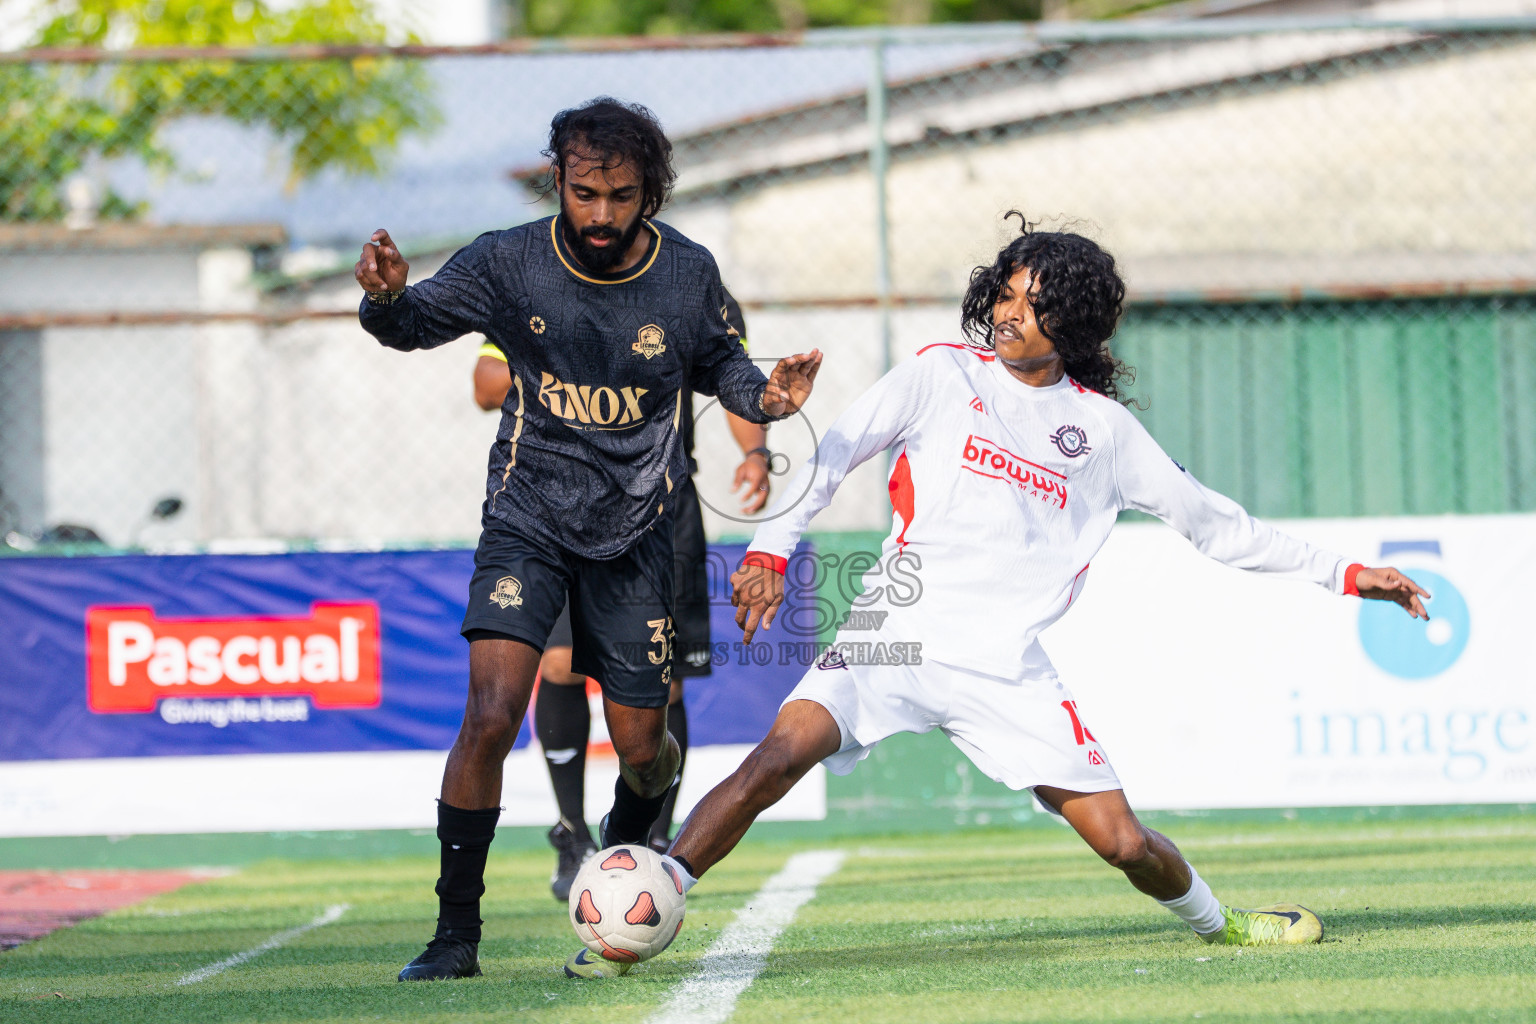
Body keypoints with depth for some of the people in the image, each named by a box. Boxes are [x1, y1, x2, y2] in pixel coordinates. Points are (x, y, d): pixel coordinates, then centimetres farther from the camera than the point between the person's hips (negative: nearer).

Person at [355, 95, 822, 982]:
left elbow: (718, 362, 11)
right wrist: (388, 295, -25)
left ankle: (625, 854, 42)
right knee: (491, 713, -20)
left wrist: (763, 397, -10)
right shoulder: (510, 263, -10)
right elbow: (415, 324, -2)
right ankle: (457, 932, -10)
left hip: (635, 533, 2)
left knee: (641, 748, 6)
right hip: (528, 519, -2)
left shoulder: (689, 275, -6)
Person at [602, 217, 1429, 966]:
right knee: (780, 757, -26)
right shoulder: (942, 375, 5)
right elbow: (832, 454, 1)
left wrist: (1339, 574, 18)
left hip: (1009, 668, 2)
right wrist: (770, 549, -15)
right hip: (899, 635, -2)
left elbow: (1207, 519, 19)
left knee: (1120, 842, -5)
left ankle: (1215, 921, 26)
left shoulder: (1102, 426, 11)